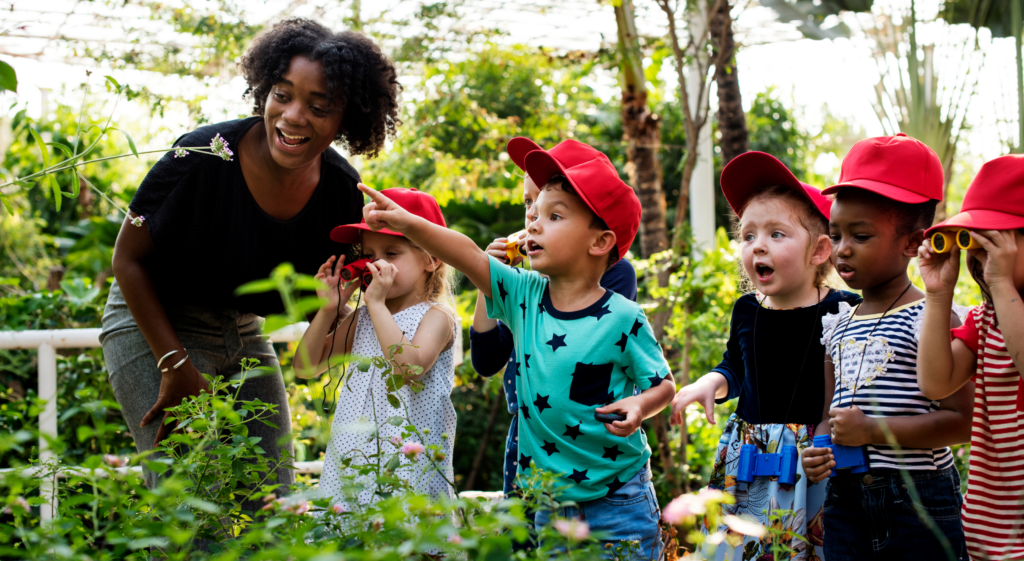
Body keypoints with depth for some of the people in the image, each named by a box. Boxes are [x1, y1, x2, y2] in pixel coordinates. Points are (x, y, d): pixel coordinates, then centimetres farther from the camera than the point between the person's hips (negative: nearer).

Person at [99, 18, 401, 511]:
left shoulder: (342, 191, -11)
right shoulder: (205, 156, -25)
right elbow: (129, 258, -13)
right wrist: (176, 365, -16)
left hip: (244, 336, 5)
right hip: (154, 326, -5)